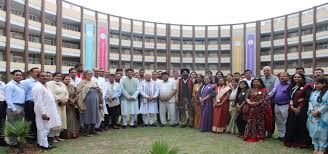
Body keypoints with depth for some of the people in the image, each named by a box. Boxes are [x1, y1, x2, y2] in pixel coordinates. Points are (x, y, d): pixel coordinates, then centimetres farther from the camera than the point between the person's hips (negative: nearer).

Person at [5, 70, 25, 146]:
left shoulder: (21, 84, 13)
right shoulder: (10, 85, -10)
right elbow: (8, 99, -16)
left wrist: (21, 108, 9)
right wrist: (14, 109, -20)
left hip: (21, 107, 8)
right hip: (14, 107, -8)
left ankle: (17, 140, 28)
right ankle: (12, 142, 10)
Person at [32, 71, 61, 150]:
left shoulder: (45, 86, 13)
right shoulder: (38, 87, -19)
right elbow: (38, 102, -24)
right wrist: (43, 113, -25)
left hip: (47, 111, 10)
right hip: (43, 112, -10)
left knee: (43, 128, 17)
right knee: (44, 128, -2)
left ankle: (41, 142, 27)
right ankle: (44, 144, 7)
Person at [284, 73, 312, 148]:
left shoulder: (306, 87, -3)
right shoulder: (291, 87, 14)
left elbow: (307, 99, -13)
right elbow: (290, 98, 10)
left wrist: (299, 107, -15)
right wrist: (291, 106, -6)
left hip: (302, 110, -5)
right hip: (292, 109, 5)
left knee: (301, 126, -1)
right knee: (291, 125, 6)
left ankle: (302, 142, 10)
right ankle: (291, 141, 18)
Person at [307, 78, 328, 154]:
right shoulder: (314, 92, 14)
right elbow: (310, 102, 10)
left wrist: (318, 112, -14)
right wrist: (312, 111, -6)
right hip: (313, 116, 6)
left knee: (322, 133, -2)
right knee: (313, 132, 9)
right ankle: (316, 147, 21)